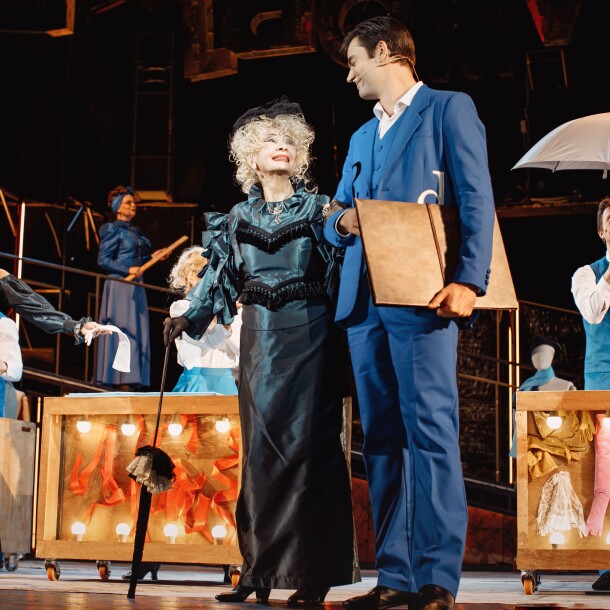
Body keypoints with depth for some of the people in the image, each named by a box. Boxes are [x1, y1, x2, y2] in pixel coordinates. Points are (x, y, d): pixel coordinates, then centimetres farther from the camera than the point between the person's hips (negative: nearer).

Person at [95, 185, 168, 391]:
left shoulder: (135, 231, 18)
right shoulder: (113, 230, -4)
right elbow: (103, 260, -10)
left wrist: (153, 257, 8)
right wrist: (128, 270, -17)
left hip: (135, 287, 8)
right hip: (119, 286, -8)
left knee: (137, 332, 5)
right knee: (122, 330, -9)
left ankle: (132, 380, 7)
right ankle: (120, 379, -7)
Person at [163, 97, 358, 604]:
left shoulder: (318, 208, 6)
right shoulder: (238, 218, 12)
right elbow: (220, 276, 12)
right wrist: (188, 319, 1)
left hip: (308, 335, -3)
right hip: (260, 337, 3)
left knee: (307, 442, -6)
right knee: (261, 445, 1)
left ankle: (313, 573, -3)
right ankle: (261, 569, 5)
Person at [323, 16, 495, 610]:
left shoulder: (449, 109, 5)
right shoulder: (362, 136, 27)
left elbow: (476, 200, -5)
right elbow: (335, 216, 26)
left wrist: (468, 281, -18)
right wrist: (339, 220, 0)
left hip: (421, 298, -7)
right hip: (363, 302, 8)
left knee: (430, 432, -11)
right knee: (380, 439, 5)